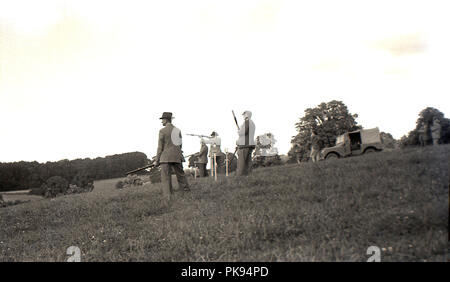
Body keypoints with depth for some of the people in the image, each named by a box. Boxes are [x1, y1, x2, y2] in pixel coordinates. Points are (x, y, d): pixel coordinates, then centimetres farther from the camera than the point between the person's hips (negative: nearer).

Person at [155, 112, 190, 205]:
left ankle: (168, 202, -14)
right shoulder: (178, 130, 9)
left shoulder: (162, 131, -5)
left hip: (165, 157, -5)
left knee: (166, 179, -5)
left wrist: (157, 160, -1)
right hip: (177, 157, 5)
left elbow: (160, 147, -7)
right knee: (181, 176, 15)